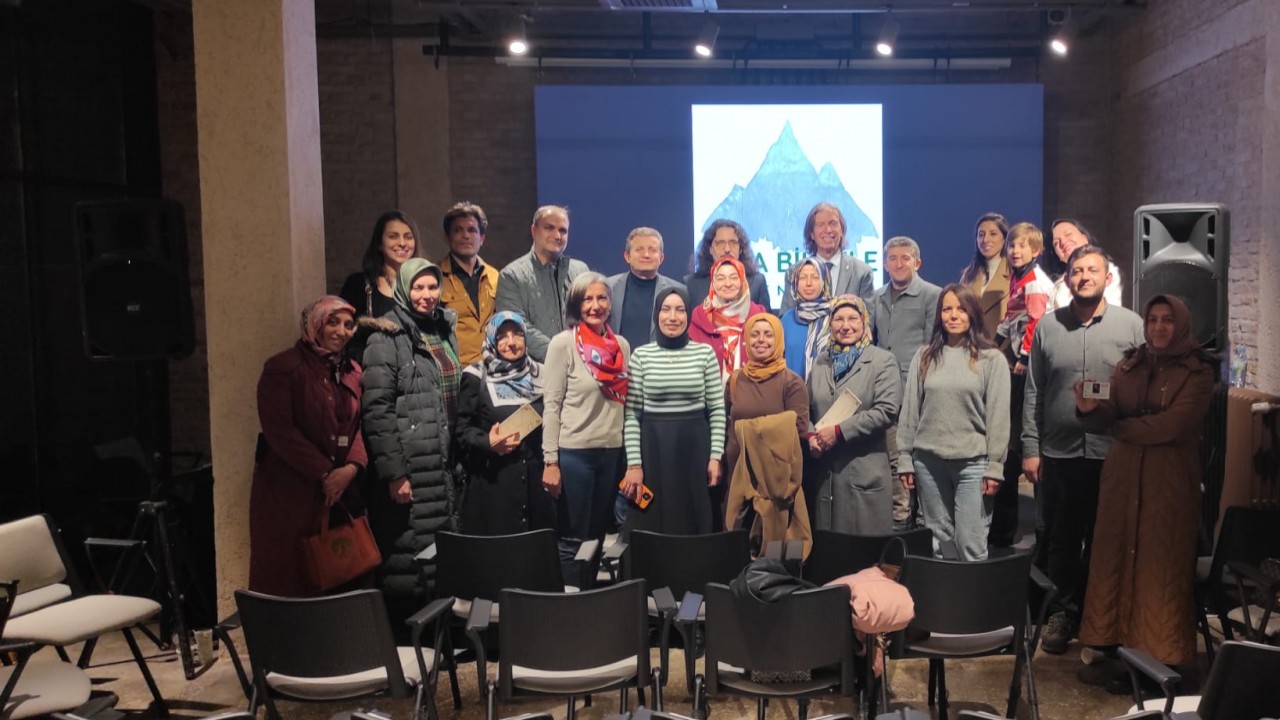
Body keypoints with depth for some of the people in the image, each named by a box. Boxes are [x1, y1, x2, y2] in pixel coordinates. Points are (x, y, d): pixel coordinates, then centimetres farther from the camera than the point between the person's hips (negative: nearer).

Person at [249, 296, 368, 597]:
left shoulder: (352, 372, 13)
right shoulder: (282, 368, -7)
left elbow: (361, 426, 9)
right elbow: (279, 430, -14)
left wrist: (352, 467, -10)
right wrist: (323, 473, -15)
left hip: (341, 490, 6)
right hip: (289, 491, -5)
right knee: (289, 578, 1)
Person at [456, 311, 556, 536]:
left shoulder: (539, 374, 9)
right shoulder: (477, 377, -2)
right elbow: (462, 428, -2)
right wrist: (488, 442, -19)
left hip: (535, 478, 4)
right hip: (492, 481, -3)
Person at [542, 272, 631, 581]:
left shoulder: (622, 345, 8)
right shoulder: (563, 343, -7)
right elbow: (551, 405, -9)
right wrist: (550, 461, -12)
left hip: (613, 451, 5)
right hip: (574, 451, -5)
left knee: (599, 533, 15)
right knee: (573, 537, 4)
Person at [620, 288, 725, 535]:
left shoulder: (705, 353, 1)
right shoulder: (641, 355, 0)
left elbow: (717, 409, 3)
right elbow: (631, 414, -1)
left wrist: (715, 456, -3)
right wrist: (634, 463, -6)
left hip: (694, 446, 1)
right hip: (653, 447, 0)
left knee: (693, 524, 6)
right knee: (650, 524, 4)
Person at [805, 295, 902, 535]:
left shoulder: (883, 361, 0)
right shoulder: (821, 363, 16)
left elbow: (887, 411, -12)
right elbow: (807, 409, 16)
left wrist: (839, 431, -14)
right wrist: (810, 436, -5)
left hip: (865, 473, -4)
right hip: (823, 472, 5)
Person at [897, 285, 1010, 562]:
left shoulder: (992, 359, -1)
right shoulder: (924, 356, 7)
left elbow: (998, 417, -3)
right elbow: (910, 410, 8)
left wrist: (994, 467, -7)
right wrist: (905, 459, 5)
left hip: (972, 462, -3)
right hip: (928, 460, 3)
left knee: (970, 545, -4)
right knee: (939, 540, 10)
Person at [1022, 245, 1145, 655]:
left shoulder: (1131, 325, 0)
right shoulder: (1047, 325, 4)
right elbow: (1033, 392, 4)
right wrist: (1030, 448, 1)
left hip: (1113, 453, -1)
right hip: (1058, 452, 1)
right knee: (1061, 539, 10)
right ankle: (1065, 611, 25)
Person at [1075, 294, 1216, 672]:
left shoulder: (1198, 371, -3)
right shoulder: (1129, 364, 11)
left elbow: (1173, 424, -15)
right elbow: (1111, 411, -2)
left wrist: (1122, 428, -4)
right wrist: (1092, 409, -24)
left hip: (1169, 479, -4)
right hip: (1122, 475, 4)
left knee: (1160, 565, 0)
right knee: (1117, 556, 5)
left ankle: (1160, 653, 9)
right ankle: (1117, 638, 14)